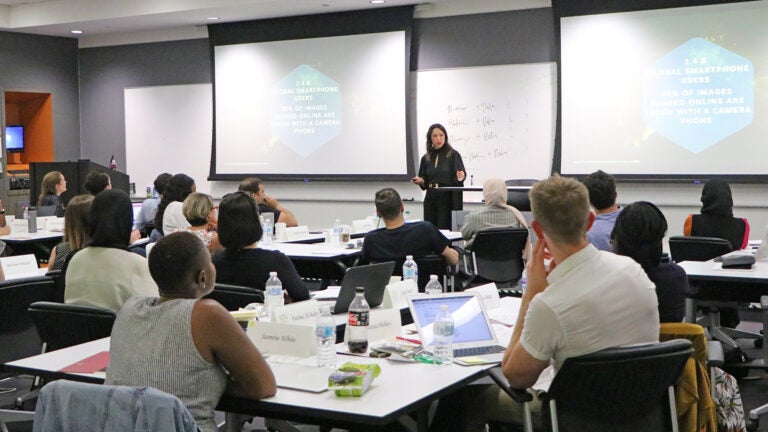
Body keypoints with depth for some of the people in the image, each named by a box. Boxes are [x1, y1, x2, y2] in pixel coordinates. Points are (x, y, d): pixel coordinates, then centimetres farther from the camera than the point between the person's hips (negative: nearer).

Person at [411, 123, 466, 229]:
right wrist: (420, 181, -6)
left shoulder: (453, 155, -1)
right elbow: (425, 182, 15)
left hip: (448, 199, -4)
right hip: (431, 199, 4)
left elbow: (461, 175, -6)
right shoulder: (426, 158, 11)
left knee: (444, 229, -9)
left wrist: (460, 178, -28)